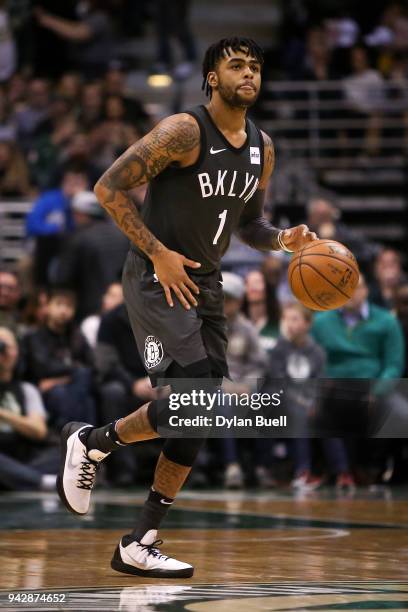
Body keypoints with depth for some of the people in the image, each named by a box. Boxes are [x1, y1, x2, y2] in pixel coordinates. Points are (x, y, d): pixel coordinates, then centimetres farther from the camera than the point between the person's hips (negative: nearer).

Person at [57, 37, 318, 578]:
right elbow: (109, 188, -16)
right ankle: (91, 442, 3)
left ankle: (139, 545, 10)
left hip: (205, 285, 8)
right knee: (193, 397, -22)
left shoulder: (262, 148, 9)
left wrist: (283, 239, -1)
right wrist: (159, 253, -20)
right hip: (156, 280, -8)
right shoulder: (185, 131, -14)